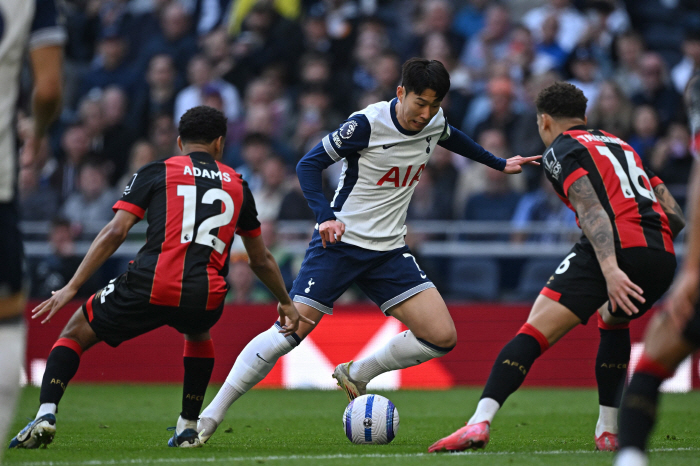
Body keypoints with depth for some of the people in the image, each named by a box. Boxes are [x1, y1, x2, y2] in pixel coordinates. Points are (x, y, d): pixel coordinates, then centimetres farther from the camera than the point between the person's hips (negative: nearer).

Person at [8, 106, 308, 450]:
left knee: (76, 333, 17)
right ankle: (188, 428, 31)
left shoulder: (156, 172, 13)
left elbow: (114, 232, 1)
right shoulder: (236, 185, 22)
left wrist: (71, 288, 1)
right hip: (207, 299, 3)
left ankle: (46, 413, -6)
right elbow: (261, 260, 31)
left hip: (151, 287, -3)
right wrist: (286, 303, 46)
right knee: (198, 333, 40)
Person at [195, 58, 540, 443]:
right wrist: (326, 217, -28)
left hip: (389, 250, 6)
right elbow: (308, 165, -14)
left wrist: (498, 164, 36)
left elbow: (451, 137, 27)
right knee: (290, 332, -16)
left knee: (442, 338, -8)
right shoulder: (367, 124, -17)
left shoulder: (434, 122, 1)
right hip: (340, 240, -6)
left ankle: (355, 375, 13)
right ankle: (209, 415, -7)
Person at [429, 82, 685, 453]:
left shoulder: (559, 150, 10)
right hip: (662, 255, 7)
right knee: (613, 320, 35)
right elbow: (675, 217, 25)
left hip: (614, 247, -7)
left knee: (535, 332, -9)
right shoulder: (622, 145, 31)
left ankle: (480, 423, -26)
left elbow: (592, 209, -9)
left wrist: (610, 269, -21)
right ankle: (608, 432, 26)